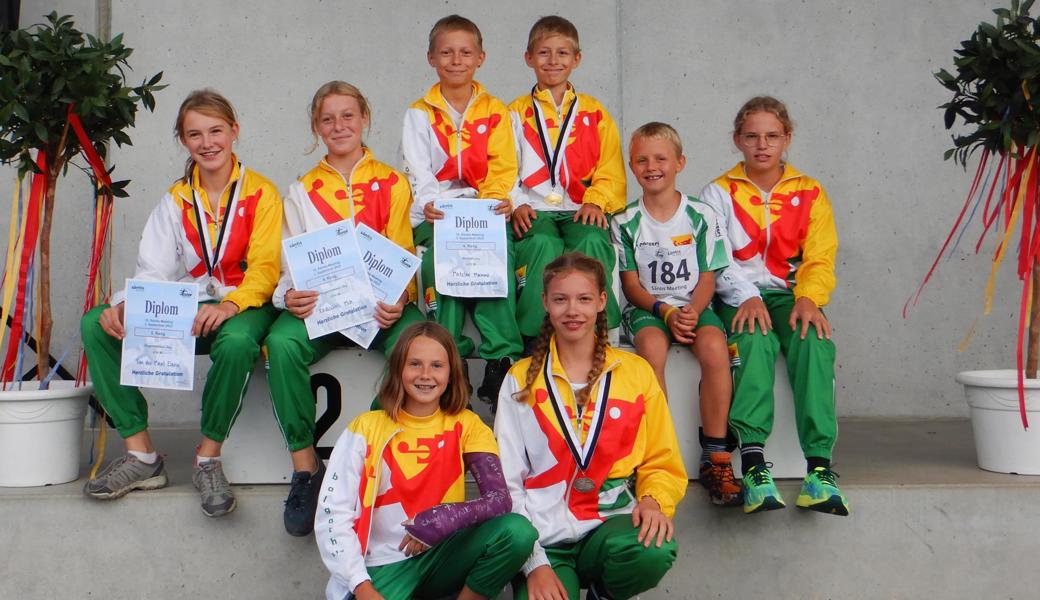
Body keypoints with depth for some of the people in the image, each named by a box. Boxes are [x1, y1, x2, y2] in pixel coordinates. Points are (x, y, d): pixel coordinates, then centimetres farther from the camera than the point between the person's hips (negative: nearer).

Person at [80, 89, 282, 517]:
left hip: (247, 306, -5)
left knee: (236, 341, -41)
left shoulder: (261, 193, 0)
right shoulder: (176, 201, 13)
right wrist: (124, 305, -18)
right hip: (190, 310, 5)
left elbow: (265, 268, -11)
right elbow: (153, 271, 4)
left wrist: (230, 305, -31)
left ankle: (208, 459, -21)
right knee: (96, 325, -15)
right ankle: (141, 454, -13)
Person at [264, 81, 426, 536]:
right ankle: (305, 466, -22)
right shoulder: (303, 190, 18)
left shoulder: (393, 184, 14)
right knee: (282, 344, -32)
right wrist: (289, 296, -15)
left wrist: (398, 299, -17)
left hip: (382, 304, -1)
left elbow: (402, 255, 5)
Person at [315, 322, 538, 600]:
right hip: (382, 566, -2)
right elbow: (332, 514, -6)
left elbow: (499, 499, -10)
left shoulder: (465, 425, 3)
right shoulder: (366, 427, 1)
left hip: (440, 557, 3)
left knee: (517, 530, -24)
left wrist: (441, 520, -27)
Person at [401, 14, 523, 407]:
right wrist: (429, 205, -18)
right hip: (435, 216, 0)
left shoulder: (496, 112, 14)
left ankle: (501, 357, -30)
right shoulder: (419, 114, 13)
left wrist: (499, 202, -16)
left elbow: (502, 170, 5)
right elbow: (419, 173, 2)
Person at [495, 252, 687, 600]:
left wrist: (653, 500, -12)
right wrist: (535, 563, -10)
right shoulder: (521, 380, 7)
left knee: (653, 552, -33)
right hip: (546, 539, -1)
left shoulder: (636, 372, 9)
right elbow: (507, 481, 2)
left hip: (611, 524, 1)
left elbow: (663, 463, 11)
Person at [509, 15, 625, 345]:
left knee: (592, 242, -34)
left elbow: (611, 169, 11)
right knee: (543, 245, -35)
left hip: (581, 210, 1)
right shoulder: (518, 112, 16)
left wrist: (596, 201, -8)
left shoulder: (594, 111, 18)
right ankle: (536, 336, -32)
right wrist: (517, 204, -11)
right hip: (535, 212, -1)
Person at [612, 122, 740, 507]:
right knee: (652, 348, -35)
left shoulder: (702, 216, 4)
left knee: (714, 348, -32)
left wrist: (692, 312, -17)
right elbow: (631, 284, 1)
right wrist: (665, 312, -16)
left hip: (693, 306, 1)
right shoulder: (627, 223, 4)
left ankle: (714, 457, -23)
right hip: (646, 307, 0)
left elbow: (707, 278, 2)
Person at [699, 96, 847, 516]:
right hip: (739, 297, -1)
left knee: (815, 341, -31)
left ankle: (819, 469, -37)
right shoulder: (720, 192, 9)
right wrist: (747, 297, -21)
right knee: (755, 340, -35)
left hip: (791, 295, 2)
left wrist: (808, 298, -17)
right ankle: (754, 465, -42)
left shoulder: (809, 193, 14)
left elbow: (820, 259, 4)